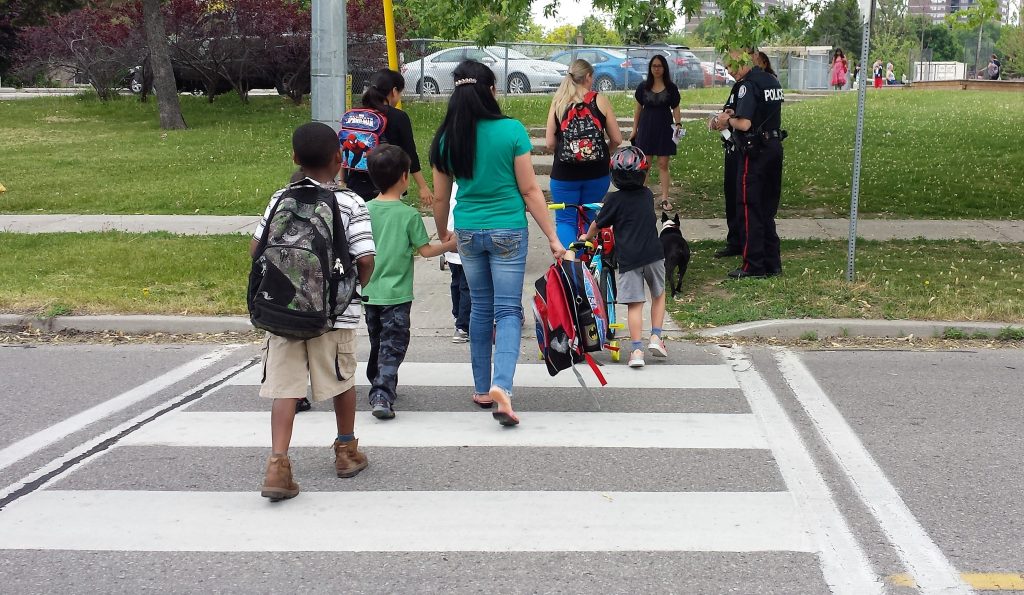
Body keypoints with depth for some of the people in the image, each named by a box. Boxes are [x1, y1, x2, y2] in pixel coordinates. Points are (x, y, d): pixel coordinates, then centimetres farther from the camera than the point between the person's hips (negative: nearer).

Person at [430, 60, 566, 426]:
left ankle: (482, 389, 24)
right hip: (507, 231, -3)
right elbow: (530, 190, -9)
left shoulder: (447, 138, -2)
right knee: (508, 310, 2)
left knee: (480, 307, 17)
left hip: (467, 232, 3)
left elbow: (440, 197, 5)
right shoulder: (512, 131, -11)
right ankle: (501, 386, -17)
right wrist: (552, 238, -2)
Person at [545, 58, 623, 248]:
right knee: (590, 220, 18)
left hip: (564, 173, -1)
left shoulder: (558, 102, -2)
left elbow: (550, 143, -5)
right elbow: (616, 139, -2)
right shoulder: (600, 101, -3)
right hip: (597, 173, 1)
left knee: (565, 221, 7)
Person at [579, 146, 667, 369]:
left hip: (628, 257, -3)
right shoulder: (648, 195, 8)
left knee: (634, 304, -3)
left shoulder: (614, 199, -5)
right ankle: (656, 338, 16)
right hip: (653, 253, 3)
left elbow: (598, 224, 5)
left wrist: (587, 237, 26)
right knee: (659, 295, 22)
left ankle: (637, 350, -7)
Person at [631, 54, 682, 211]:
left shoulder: (671, 88, 3)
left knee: (663, 164, 0)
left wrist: (678, 123, -10)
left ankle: (664, 199, 2)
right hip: (646, 127, 1)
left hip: (664, 128, -1)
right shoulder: (643, 87, 4)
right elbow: (638, 109, 9)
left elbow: (675, 109, 6)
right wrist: (634, 129, 6)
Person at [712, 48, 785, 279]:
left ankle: (754, 266, 1)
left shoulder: (748, 85, -16)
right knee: (768, 209, 15)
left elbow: (745, 124, -25)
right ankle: (772, 263, 19)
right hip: (775, 147, 9)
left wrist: (728, 120, -5)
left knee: (751, 208, -1)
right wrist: (734, 116, 14)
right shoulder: (772, 82, 12)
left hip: (756, 152, -9)